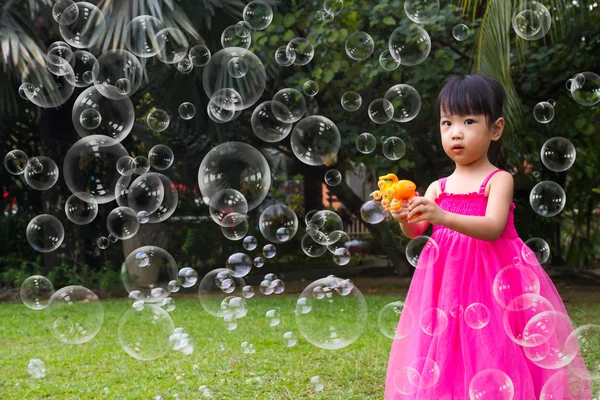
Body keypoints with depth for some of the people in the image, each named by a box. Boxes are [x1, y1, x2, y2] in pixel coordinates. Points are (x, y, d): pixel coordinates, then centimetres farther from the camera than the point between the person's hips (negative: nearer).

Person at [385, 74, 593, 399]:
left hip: (493, 279, -4)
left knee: (494, 357, -8)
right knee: (445, 353, 3)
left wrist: (443, 217, -33)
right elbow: (415, 231, 4)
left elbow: (493, 228, -19)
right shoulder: (438, 187, 10)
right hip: (446, 282, 4)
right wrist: (405, 217, -19)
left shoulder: (499, 180, -4)